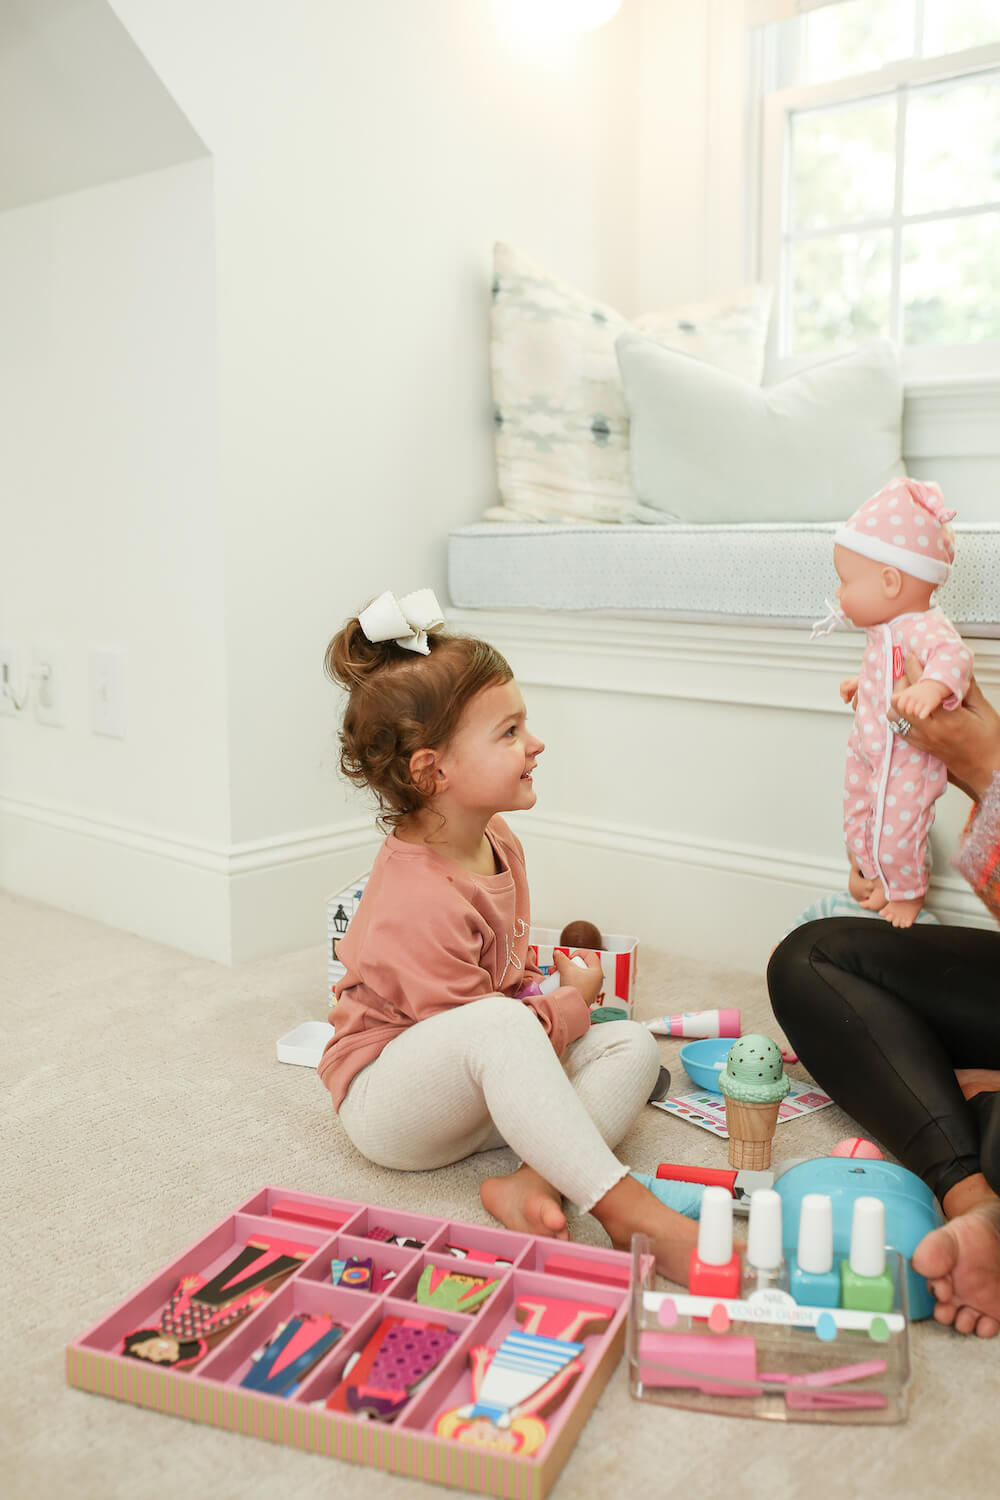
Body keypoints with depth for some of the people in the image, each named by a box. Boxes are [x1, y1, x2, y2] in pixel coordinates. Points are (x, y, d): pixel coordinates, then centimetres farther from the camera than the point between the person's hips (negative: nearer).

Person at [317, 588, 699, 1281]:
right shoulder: (418, 904, -30)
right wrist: (574, 998, -7)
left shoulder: (496, 839, 0)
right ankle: (629, 1210, -39)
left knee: (631, 1045, -6)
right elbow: (488, 1023, -23)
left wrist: (544, 994, -4)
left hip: (476, 1098, 9)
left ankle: (531, 1186, -26)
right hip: (387, 1105, -9)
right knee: (498, 1028, -39)